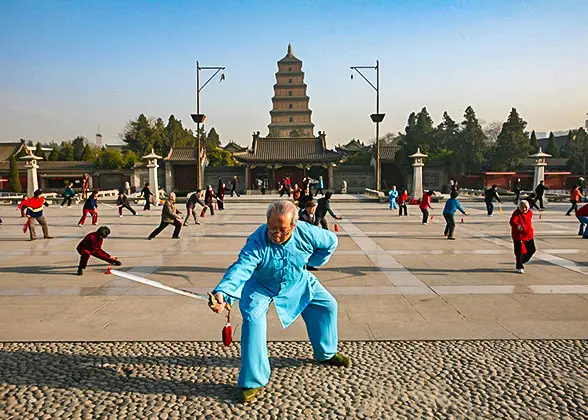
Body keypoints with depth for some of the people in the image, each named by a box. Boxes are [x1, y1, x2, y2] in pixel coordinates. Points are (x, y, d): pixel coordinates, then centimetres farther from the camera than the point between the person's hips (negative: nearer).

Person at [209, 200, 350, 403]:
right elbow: (241, 268, -50)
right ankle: (253, 381, -11)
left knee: (327, 305, 7)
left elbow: (331, 241, -7)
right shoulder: (257, 241, -37)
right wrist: (223, 293, -68)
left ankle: (327, 353, 34)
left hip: (297, 282, 4)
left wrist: (311, 263, 0)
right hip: (261, 286, -4)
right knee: (252, 318, -26)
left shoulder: (306, 233, -27)